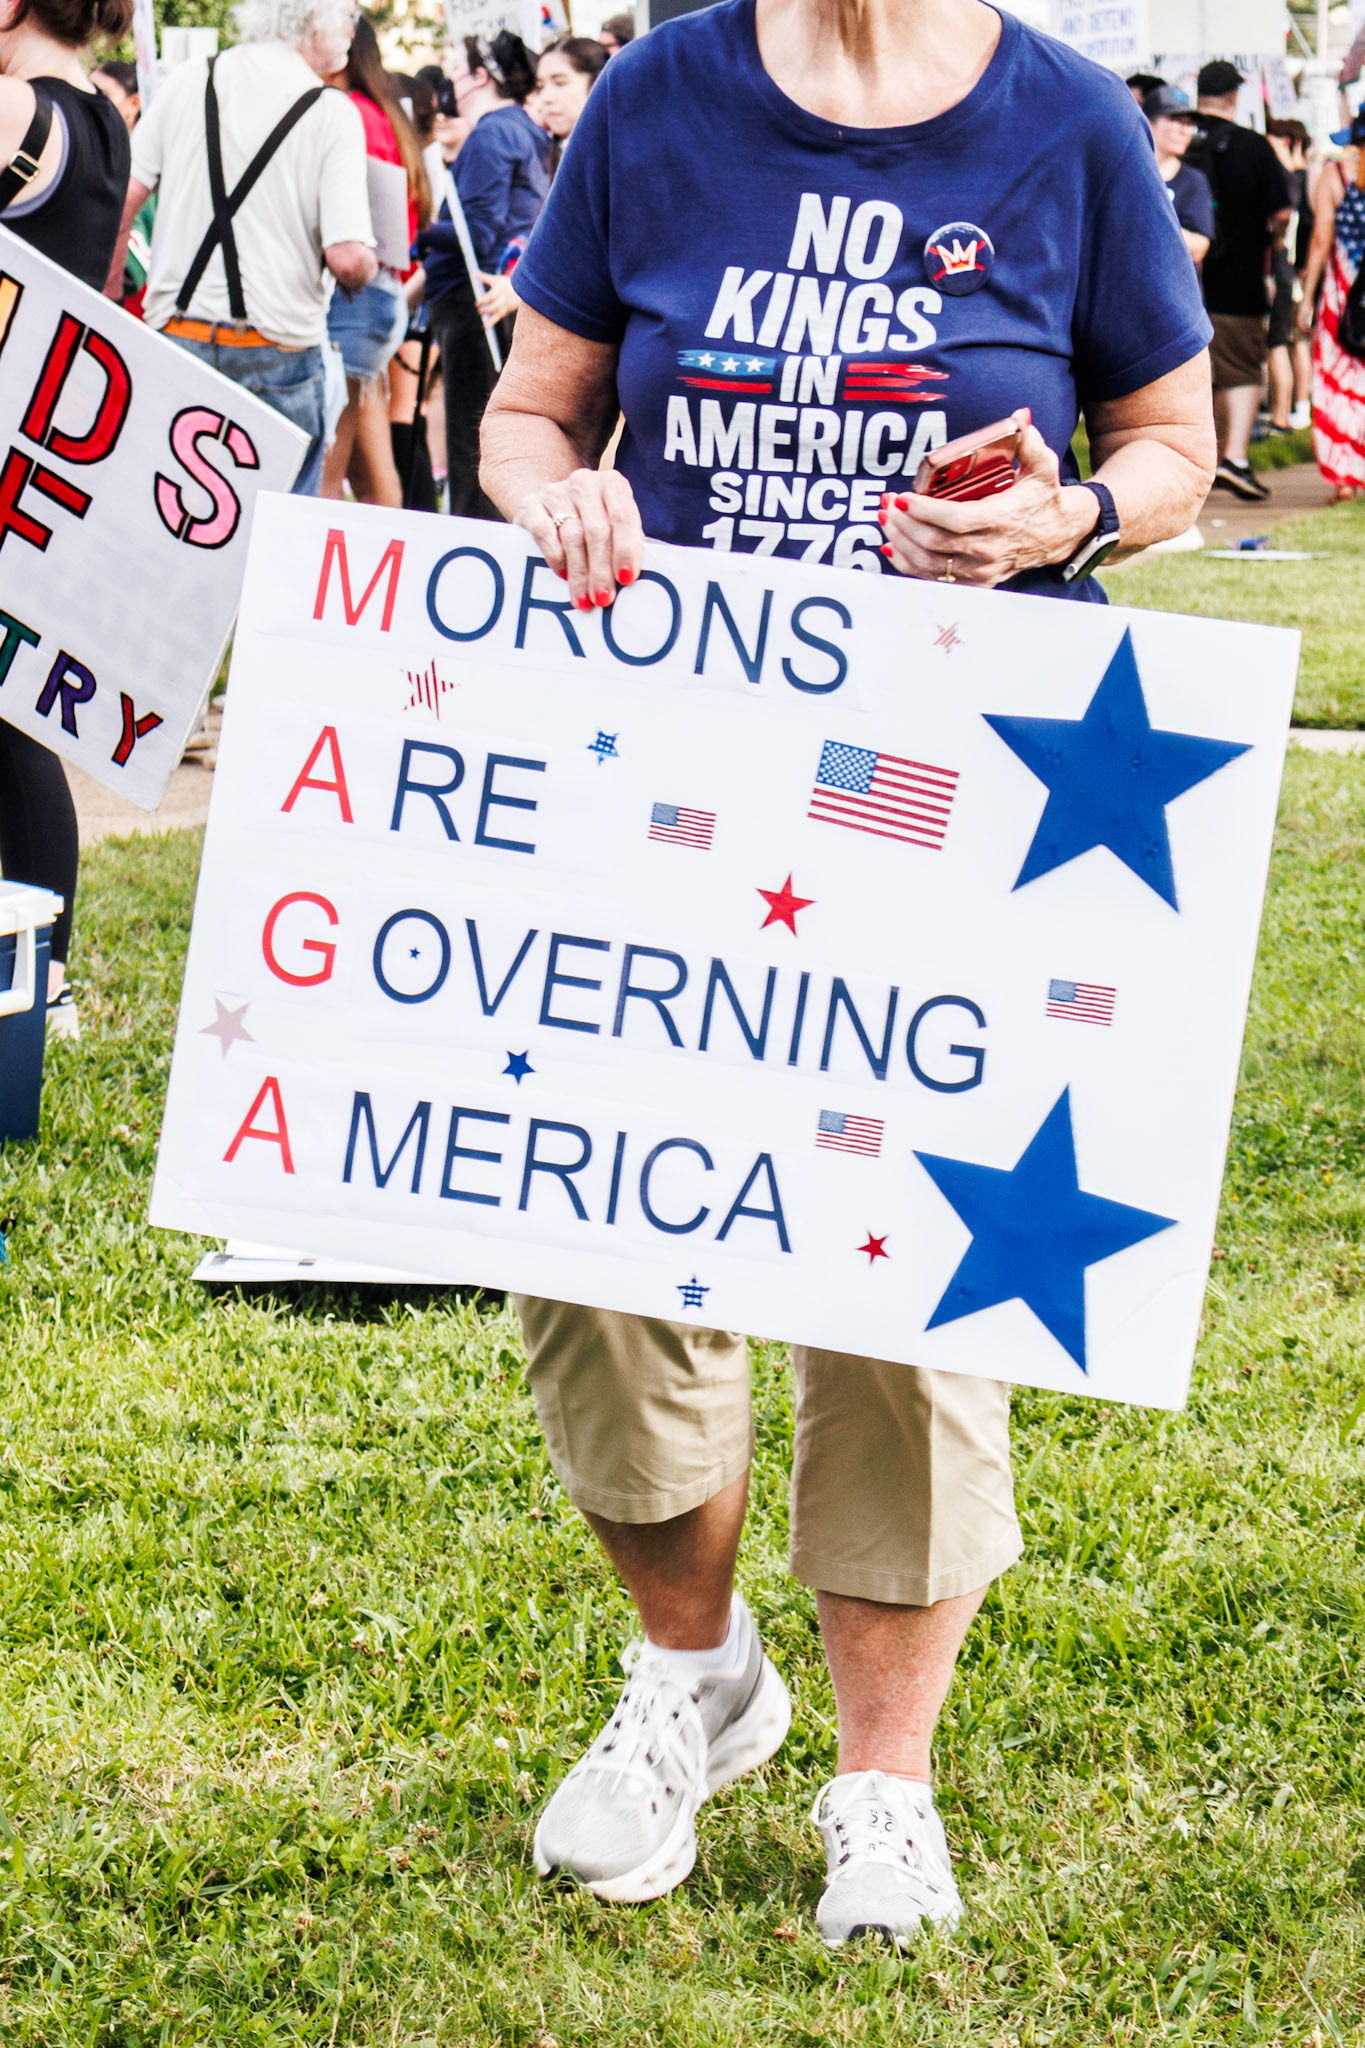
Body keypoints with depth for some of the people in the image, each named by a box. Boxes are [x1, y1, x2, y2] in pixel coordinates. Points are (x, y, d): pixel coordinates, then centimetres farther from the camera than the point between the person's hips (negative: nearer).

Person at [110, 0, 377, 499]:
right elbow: (348, 259, -14)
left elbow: (120, 199, 2)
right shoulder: (333, 113, -7)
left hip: (175, 338, 4)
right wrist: (363, 270, 8)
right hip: (278, 358, -3)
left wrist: (107, 290, 14)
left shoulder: (186, 82, 4)